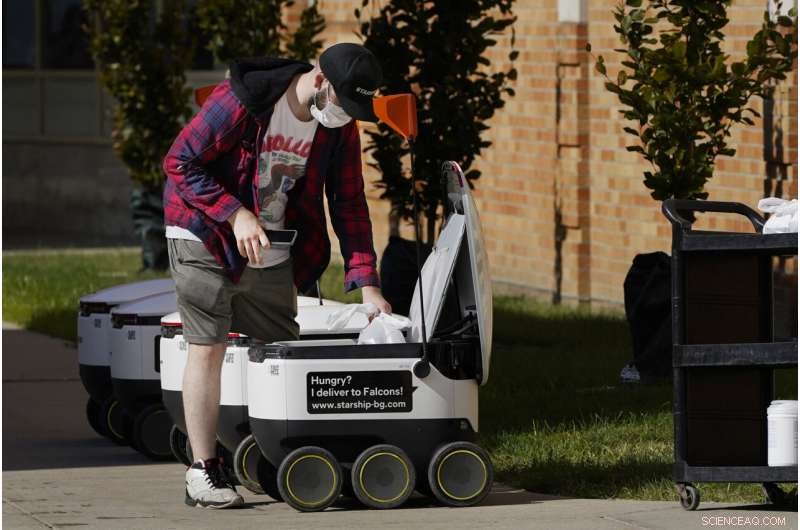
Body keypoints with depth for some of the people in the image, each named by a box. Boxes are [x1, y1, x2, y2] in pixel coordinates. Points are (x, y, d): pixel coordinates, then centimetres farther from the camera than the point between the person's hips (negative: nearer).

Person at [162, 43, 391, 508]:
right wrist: (236, 213, -28)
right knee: (208, 348, -8)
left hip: (272, 254, 6)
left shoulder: (340, 126, -5)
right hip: (205, 240, -6)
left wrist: (366, 283, -8)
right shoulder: (241, 101, -23)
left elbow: (349, 203, 0)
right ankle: (203, 474, -4)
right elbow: (180, 163, -19)